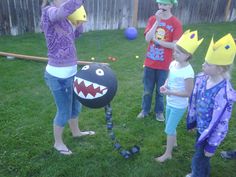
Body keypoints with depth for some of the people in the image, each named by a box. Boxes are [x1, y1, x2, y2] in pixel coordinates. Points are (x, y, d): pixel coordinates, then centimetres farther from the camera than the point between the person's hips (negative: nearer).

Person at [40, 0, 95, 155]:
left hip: (70, 72, 9)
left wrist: (80, 20, 8)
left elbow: (76, 34, 23)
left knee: (75, 106, 25)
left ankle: (76, 132, 50)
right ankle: (58, 142, 34)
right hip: (58, 75, -8)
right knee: (64, 112, 9)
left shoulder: (64, 18, 7)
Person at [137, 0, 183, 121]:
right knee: (147, 89, 15)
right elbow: (147, 39, -13)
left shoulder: (176, 23, -8)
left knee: (161, 90, 13)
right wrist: (157, 22, -18)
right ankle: (145, 110, 34)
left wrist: (157, 41, -14)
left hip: (164, 64, -2)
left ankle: (159, 111, 34)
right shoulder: (153, 19, 1)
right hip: (150, 62, 2)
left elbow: (175, 45, -14)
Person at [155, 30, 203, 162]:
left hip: (179, 105, -8)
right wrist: (165, 86, -10)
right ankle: (173, 142, 52)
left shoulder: (188, 72, -28)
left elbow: (188, 93, -23)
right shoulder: (173, 64, -6)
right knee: (170, 126, 26)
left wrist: (170, 92, -27)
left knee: (169, 129, 5)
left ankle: (168, 153, 26)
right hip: (170, 102, 8)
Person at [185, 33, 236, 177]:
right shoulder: (202, 79, -11)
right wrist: (191, 121, 14)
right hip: (201, 127, 7)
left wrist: (212, 146, -15)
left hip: (211, 133, -7)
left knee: (199, 159, 13)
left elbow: (221, 122, -25)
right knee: (201, 155, 28)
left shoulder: (223, 93, -33)